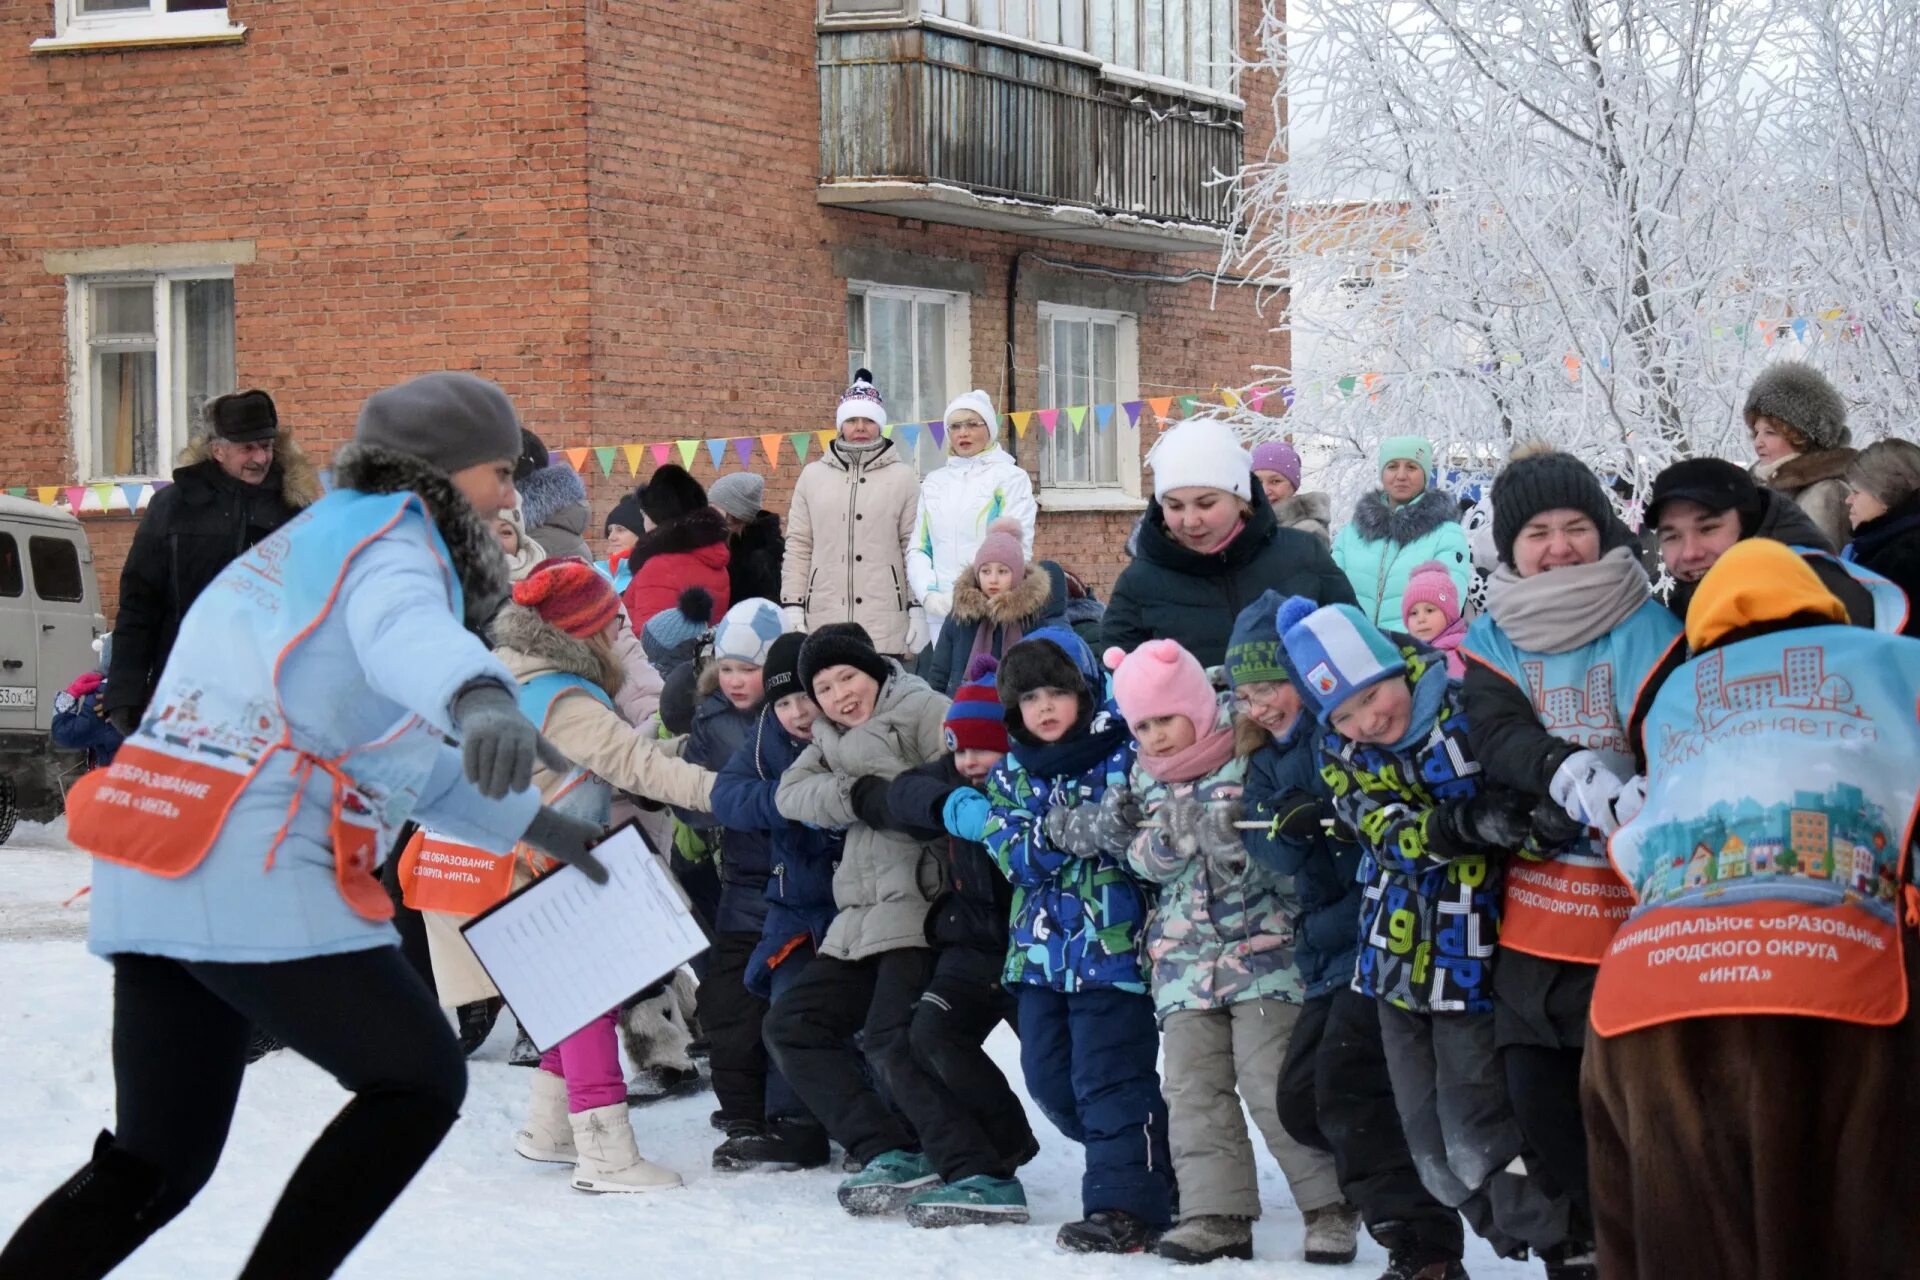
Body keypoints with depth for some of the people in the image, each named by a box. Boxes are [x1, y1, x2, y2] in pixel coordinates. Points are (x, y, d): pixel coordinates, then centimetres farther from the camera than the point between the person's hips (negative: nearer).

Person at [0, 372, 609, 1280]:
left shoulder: (315, 544, 29)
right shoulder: (389, 534, -1)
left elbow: (393, 752, 37)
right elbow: (406, 627, -28)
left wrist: (527, 821, 43)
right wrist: (478, 695, -49)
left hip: (146, 887, 9)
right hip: (251, 873, -9)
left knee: (162, 1162, 13)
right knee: (420, 1080, 6)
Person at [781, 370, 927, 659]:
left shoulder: (903, 478, 5)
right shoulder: (813, 476, 11)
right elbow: (798, 546, 11)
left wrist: (919, 610, -1)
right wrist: (791, 606, 4)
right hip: (823, 622, 2)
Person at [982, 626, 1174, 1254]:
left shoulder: (1125, 755, -6)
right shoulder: (1011, 775, 10)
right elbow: (1011, 856, -3)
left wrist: (1115, 831, -30)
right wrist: (1057, 835, -21)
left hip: (1115, 945, -7)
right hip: (1044, 949, 7)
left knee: (1108, 1077, -10)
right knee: (1049, 1078, 12)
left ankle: (1127, 1203, -4)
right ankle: (1137, 1165, 29)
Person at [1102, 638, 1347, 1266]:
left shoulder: (1249, 760, -9)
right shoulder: (1146, 777, 10)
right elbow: (1148, 864, 7)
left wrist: (1232, 840, -28)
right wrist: (1163, 840, -14)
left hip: (1263, 946, -6)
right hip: (1185, 954, 6)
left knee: (1271, 1079, -11)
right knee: (1193, 1086, 1)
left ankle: (1330, 1203, 0)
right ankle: (1216, 1213, 4)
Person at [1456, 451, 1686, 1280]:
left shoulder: (1652, 628, -1)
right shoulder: (1491, 639, 8)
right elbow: (1496, 735, -9)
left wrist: (1594, 808, -25)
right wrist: (1569, 771, -30)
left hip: (1640, 894, -4)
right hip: (1537, 905, 4)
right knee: (1538, 1086, 5)